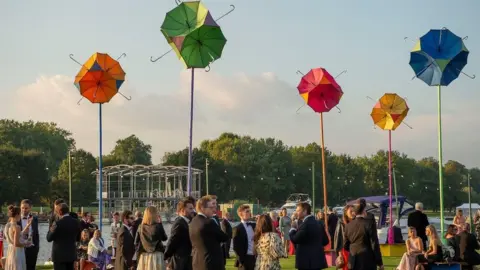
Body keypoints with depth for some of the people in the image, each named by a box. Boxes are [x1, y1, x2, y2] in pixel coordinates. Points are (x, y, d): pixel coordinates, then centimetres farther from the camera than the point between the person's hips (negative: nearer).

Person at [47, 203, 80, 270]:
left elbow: (49, 238, -8)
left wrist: (51, 228, 5)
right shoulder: (75, 222, 1)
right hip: (72, 254, 6)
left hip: (60, 255, -6)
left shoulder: (58, 223, -17)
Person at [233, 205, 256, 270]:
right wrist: (242, 261, -15)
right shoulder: (238, 229, -8)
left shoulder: (254, 225, 11)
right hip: (245, 259, -6)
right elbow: (236, 247, -11)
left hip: (255, 258, 6)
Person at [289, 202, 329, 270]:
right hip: (318, 260, 9)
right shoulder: (319, 224, 13)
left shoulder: (305, 225, -15)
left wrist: (292, 230, 1)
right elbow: (325, 241, 16)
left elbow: (294, 239, -17)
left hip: (306, 262, -8)